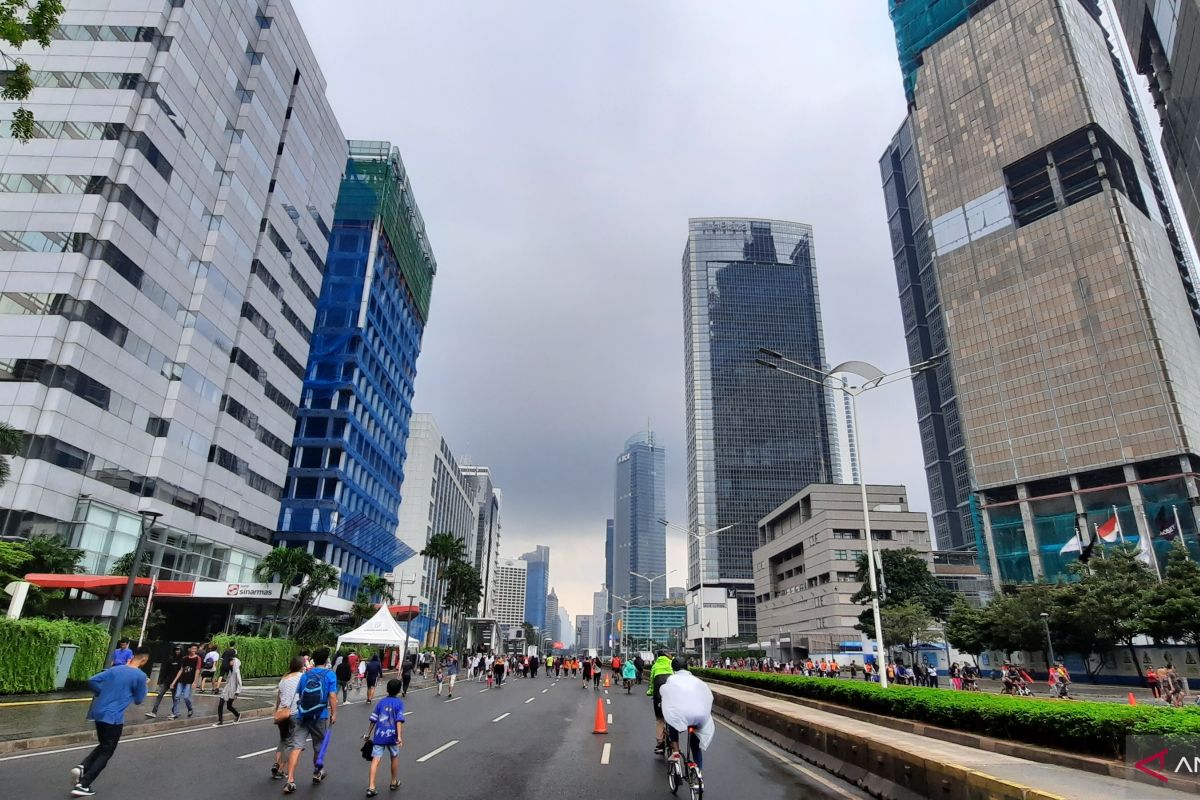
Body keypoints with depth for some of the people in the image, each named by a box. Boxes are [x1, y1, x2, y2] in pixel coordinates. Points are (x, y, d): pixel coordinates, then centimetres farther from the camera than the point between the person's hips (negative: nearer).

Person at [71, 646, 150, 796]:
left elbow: (91, 681, 6)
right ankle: (83, 785, 1)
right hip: (113, 717, -7)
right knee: (106, 752, 6)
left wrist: (102, 694, 17)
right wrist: (145, 686, 13)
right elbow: (138, 700, -2)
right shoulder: (140, 676, -11)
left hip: (98, 712, 7)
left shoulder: (115, 669, 7)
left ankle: (82, 767, 2)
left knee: (103, 746, 24)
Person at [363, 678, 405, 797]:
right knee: (395, 757, 18)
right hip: (392, 735, -2)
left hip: (379, 735, 2)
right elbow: (399, 720, -12)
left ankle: (371, 787, -11)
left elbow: (373, 720, 10)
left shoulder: (381, 702, 9)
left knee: (375, 759, -1)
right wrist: (399, 736, -17)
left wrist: (368, 734, 21)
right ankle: (394, 783, 31)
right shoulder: (399, 703, -1)